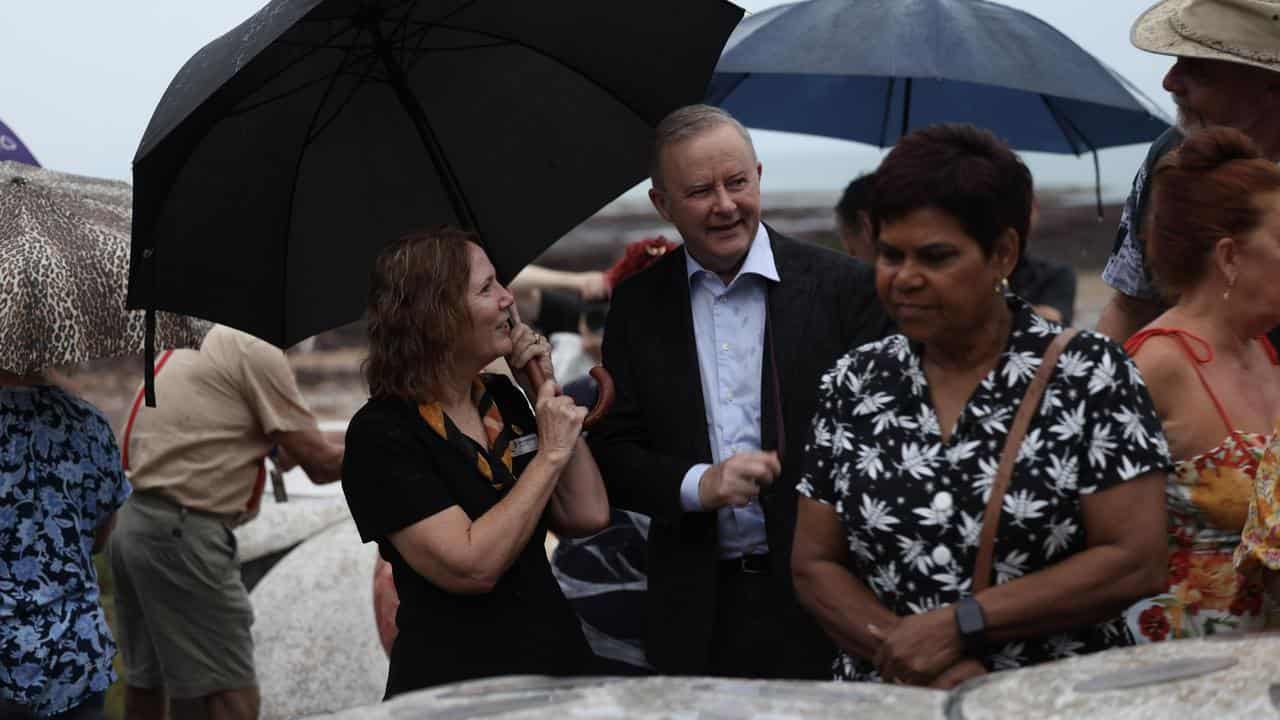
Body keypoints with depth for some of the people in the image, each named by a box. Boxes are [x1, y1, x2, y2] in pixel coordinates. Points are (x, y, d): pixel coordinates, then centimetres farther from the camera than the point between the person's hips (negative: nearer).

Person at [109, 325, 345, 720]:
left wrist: (277, 448, 13)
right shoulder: (257, 351, -9)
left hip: (132, 522, 10)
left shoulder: (187, 344, 17)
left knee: (145, 679, 19)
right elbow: (319, 463, -8)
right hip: (183, 533, -10)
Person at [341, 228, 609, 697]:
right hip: (455, 680, -6)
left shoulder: (502, 397, 6)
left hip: (556, 656, 6)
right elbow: (472, 568, -22)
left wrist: (548, 392, -3)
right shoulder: (380, 434, -15)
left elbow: (588, 516, 1)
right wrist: (550, 454, -16)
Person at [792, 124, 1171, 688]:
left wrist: (959, 624, -14)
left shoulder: (1088, 372, -7)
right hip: (887, 699, 1)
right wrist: (903, 646, -13)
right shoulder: (853, 383, 3)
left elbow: (1136, 563, -11)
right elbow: (815, 566, 3)